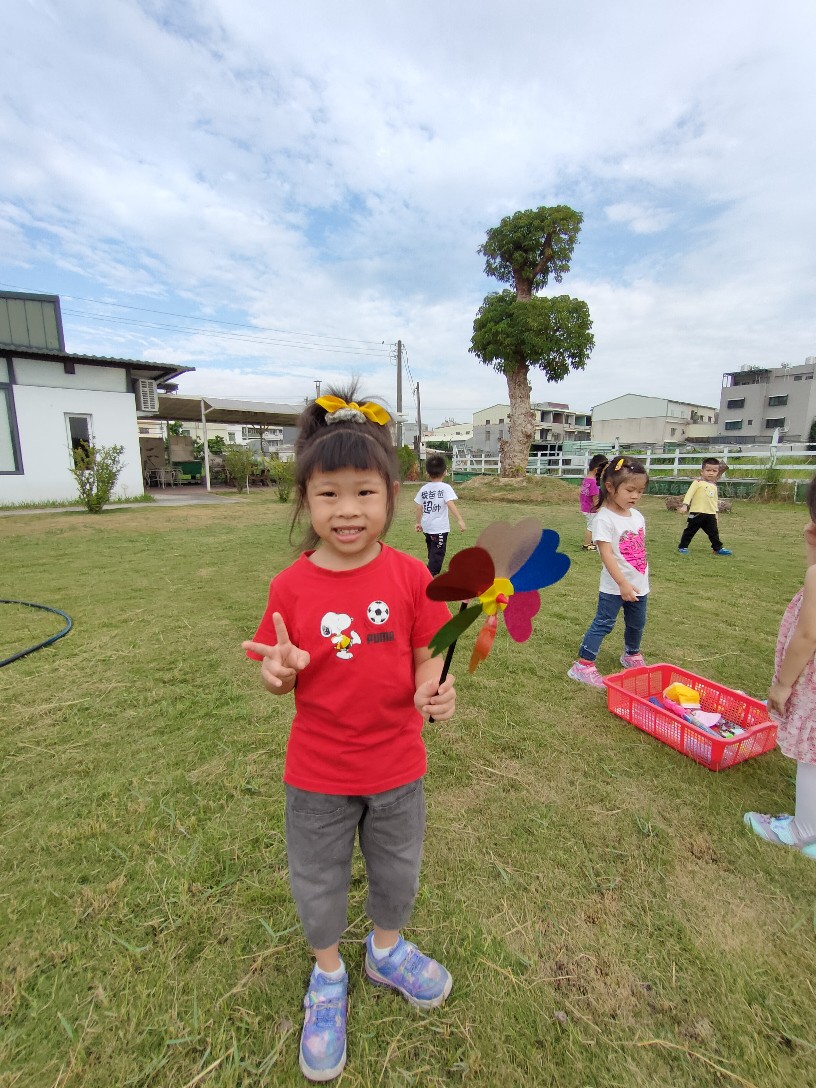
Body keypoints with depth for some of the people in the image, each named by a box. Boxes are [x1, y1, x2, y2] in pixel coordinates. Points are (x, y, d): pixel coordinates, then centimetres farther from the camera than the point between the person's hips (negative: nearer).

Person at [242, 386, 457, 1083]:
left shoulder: (410, 576, -15)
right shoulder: (292, 586, -14)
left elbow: (426, 657, -7)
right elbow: (282, 682, -5)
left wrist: (434, 690, -27)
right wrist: (280, 671, -27)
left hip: (396, 763, 1)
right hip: (318, 770, 0)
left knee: (397, 867, 27)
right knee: (318, 878, 25)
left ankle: (387, 949, 61)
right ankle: (328, 975, 57)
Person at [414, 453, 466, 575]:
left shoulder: (424, 488, 4)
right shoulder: (445, 487, -10)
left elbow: (419, 508, 5)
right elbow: (450, 504, -22)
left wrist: (418, 522, 17)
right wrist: (460, 520, -23)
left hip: (427, 527, 6)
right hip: (440, 528, -6)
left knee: (432, 552, 22)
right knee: (437, 554, 0)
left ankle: (433, 574, 36)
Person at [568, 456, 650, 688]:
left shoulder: (637, 516, 6)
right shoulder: (604, 518, -19)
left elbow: (640, 549, 15)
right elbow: (606, 554, -23)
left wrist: (642, 579, 17)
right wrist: (623, 583, -25)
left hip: (639, 585, 7)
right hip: (614, 587, -7)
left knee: (636, 624, 23)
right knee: (603, 624, -4)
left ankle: (632, 655, 47)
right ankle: (582, 665, 4)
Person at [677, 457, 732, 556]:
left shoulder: (714, 486, 15)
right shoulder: (698, 482, -5)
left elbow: (715, 501, 23)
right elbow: (689, 493, -13)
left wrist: (716, 514, 23)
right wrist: (685, 505, -26)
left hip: (710, 514, 6)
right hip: (697, 513, -6)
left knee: (714, 532, 11)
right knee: (690, 531, 1)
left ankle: (718, 548, 21)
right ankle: (682, 547, 10)